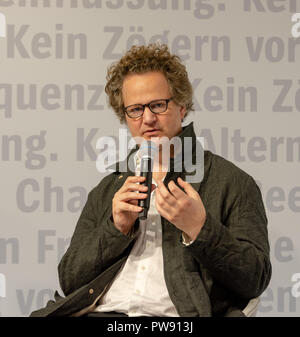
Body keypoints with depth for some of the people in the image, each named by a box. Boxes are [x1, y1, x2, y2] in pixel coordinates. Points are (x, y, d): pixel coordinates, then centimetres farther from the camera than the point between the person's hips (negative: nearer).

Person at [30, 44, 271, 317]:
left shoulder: (233, 182, 12)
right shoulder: (108, 190, 24)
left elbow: (256, 280, 4)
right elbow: (69, 280, 18)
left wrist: (199, 227, -11)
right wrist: (117, 227, 3)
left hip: (176, 317, -3)